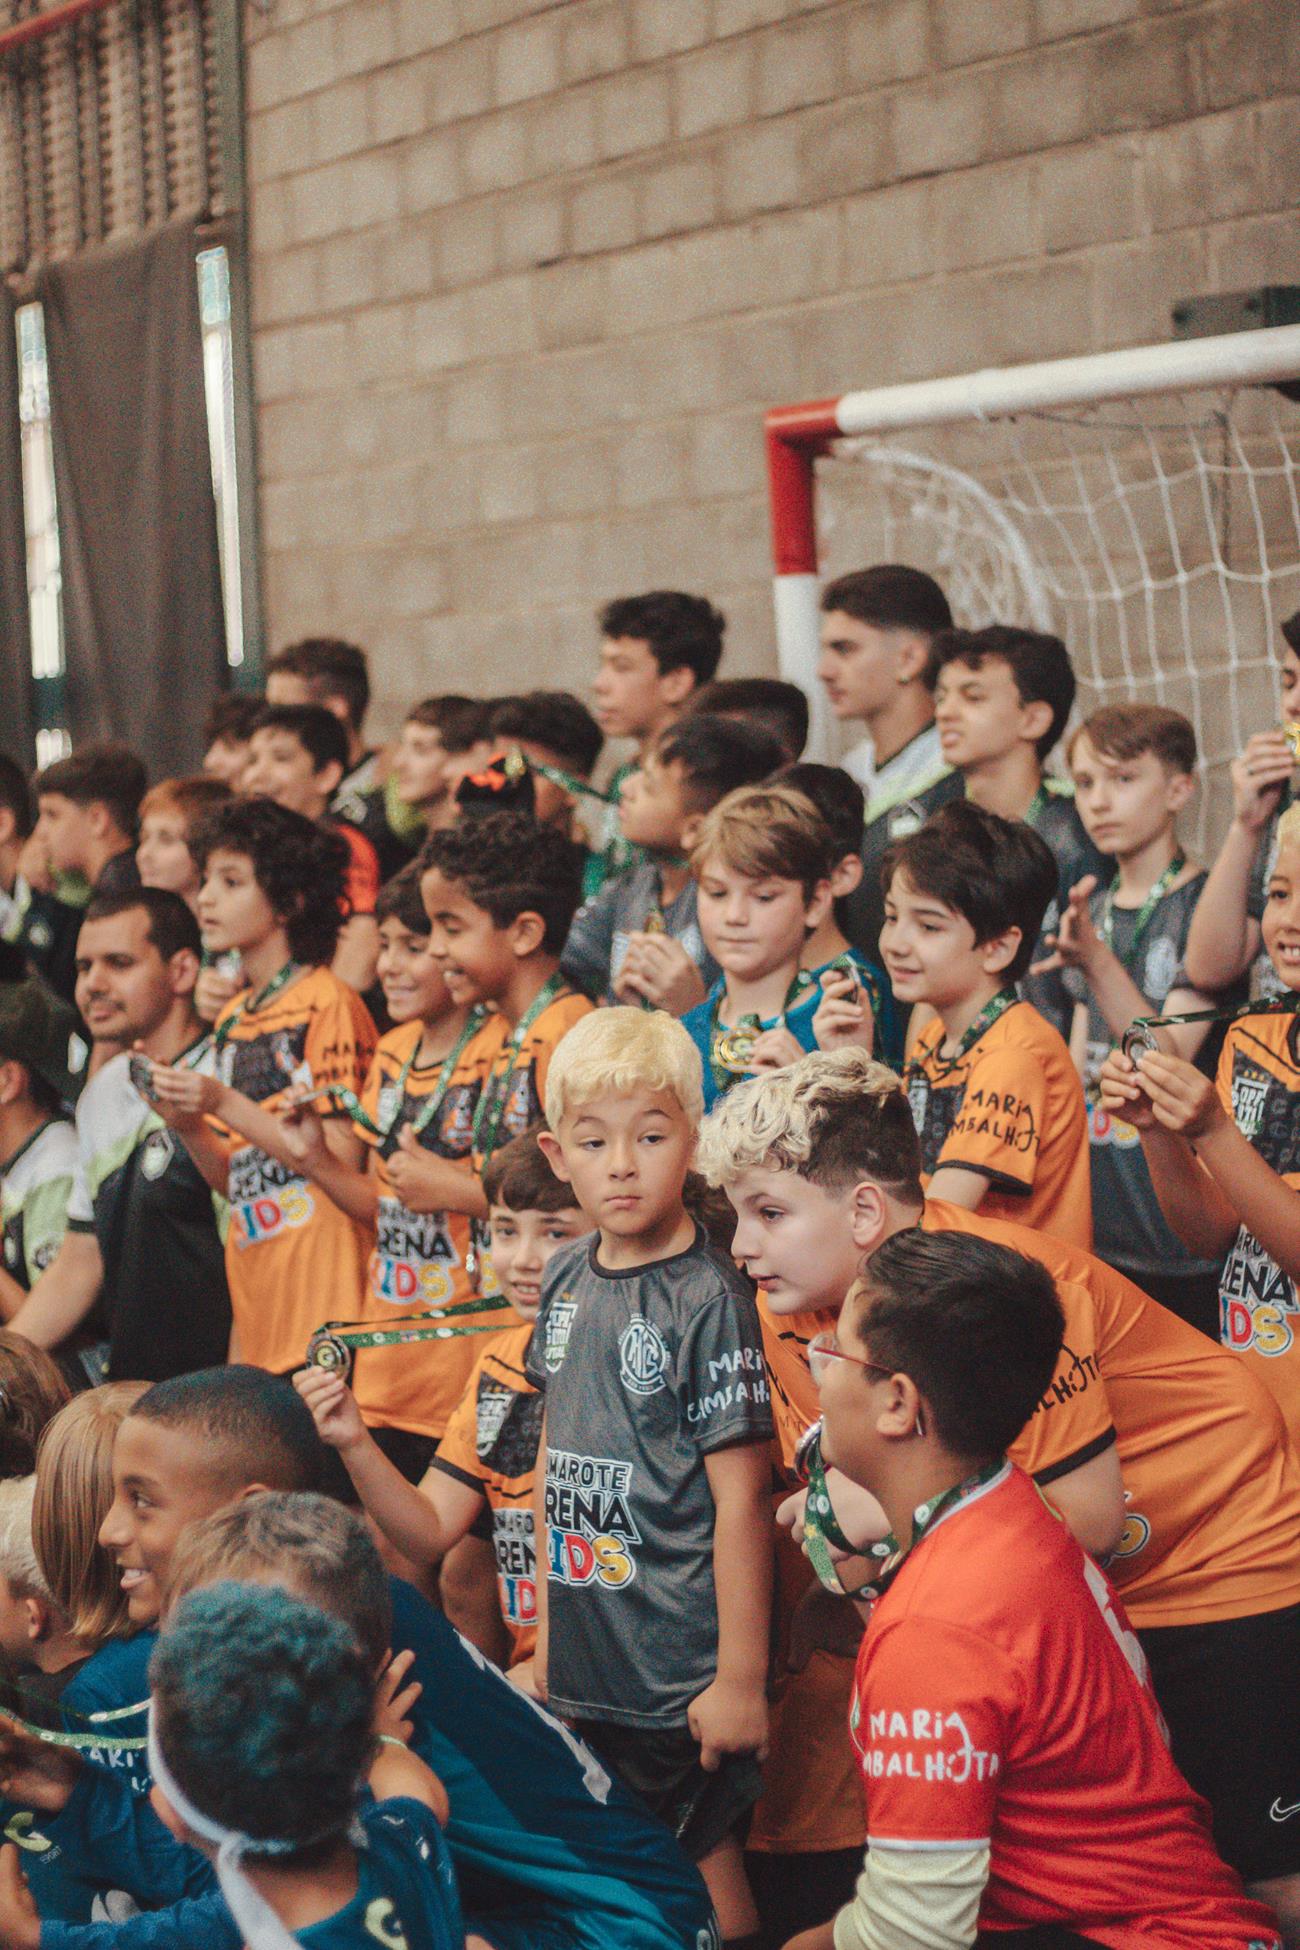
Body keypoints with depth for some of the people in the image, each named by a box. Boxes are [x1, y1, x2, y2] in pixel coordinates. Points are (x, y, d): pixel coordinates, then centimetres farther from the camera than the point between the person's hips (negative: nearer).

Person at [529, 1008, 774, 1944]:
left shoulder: (708, 1299, -15)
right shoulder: (568, 1280, 6)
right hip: (587, 1658, 7)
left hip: (685, 1667, -6)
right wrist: (545, 1634, 15)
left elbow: (742, 1498, -15)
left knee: (703, 1860, 4)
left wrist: (742, 1676, -15)